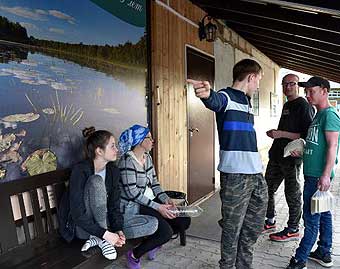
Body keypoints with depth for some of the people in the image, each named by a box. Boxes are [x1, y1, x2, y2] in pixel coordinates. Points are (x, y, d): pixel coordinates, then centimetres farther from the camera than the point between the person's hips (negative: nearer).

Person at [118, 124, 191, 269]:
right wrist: (157, 207, -23)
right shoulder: (127, 160, -18)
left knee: (184, 221, -2)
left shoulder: (148, 158, 8)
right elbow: (132, 192, -21)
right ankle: (134, 255, 2)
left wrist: (165, 199, -6)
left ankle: (153, 242, 19)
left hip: (150, 200, 8)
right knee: (166, 231, -23)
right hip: (133, 206, -8)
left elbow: (154, 183, 11)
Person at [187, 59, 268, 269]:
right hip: (235, 175, -9)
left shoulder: (247, 101, 19)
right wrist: (207, 94, -59)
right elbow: (215, 101, -34)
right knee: (233, 228, 2)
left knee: (254, 226, 17)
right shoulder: (227, 97, -8)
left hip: (256, 174, 9)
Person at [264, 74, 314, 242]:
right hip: (277, 155, 9)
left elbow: (307, 135, -19)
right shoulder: (286, 105, 16)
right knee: (267, 189, 14)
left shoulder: (303, 106, -10)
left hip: (292, 158, -9)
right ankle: (270, 221, 30)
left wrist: (281, 134, -22)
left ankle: (293, 230, 18)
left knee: (292, 194, 4)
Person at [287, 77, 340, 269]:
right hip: (313, 173, 10)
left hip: (319, 175, -10)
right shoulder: (319, 115, 17)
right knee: (323, 213, 17)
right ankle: (324, 254, 29)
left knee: (312, 218, -3)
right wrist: (301, 151, 10)